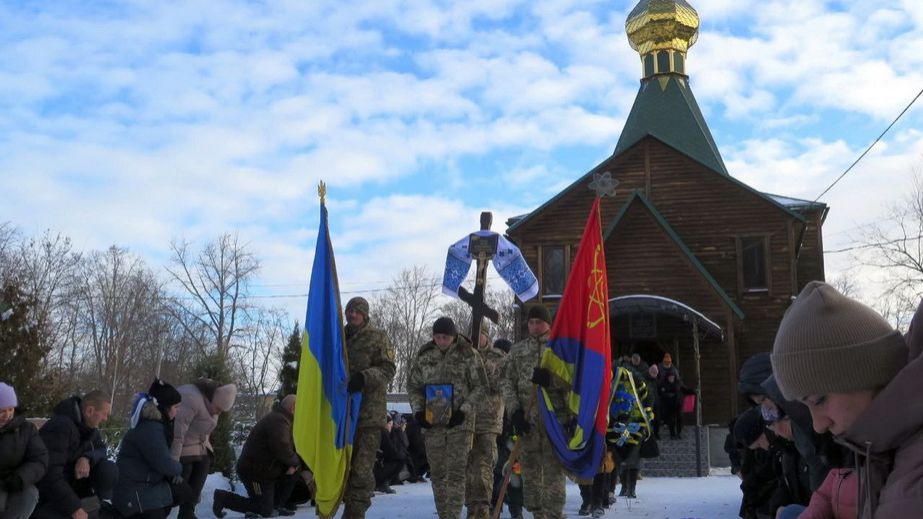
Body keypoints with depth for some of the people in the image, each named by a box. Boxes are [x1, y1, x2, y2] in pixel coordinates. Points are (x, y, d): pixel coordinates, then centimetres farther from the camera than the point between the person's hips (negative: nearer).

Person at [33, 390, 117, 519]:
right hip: (47, 491, -7)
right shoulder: (60, 426, -29)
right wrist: (74, 508, -34)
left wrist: (86, 458, -22)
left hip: (73, 482, 7)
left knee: (109, 470, -14)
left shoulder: (88, 425, -3)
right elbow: (50, 474, -35)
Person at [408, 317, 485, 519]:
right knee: (437, 472, 8)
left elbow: (480, 387, -1)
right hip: (432, 421, 4)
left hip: (460, 421, -3)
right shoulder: (424, 355, 6)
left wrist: (464, 410, -12)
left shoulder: (468, 354, -4)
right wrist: (418, 411, -1)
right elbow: (413, 386, 14)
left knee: (456, 472, -7)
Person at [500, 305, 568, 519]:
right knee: (530, 469, 7)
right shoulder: (517, 350, 13)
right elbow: (506, 382, 9)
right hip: (527, 419, 4)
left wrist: (550, 379, -20)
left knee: (554, 469, -5)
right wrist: (514, 410, -3)